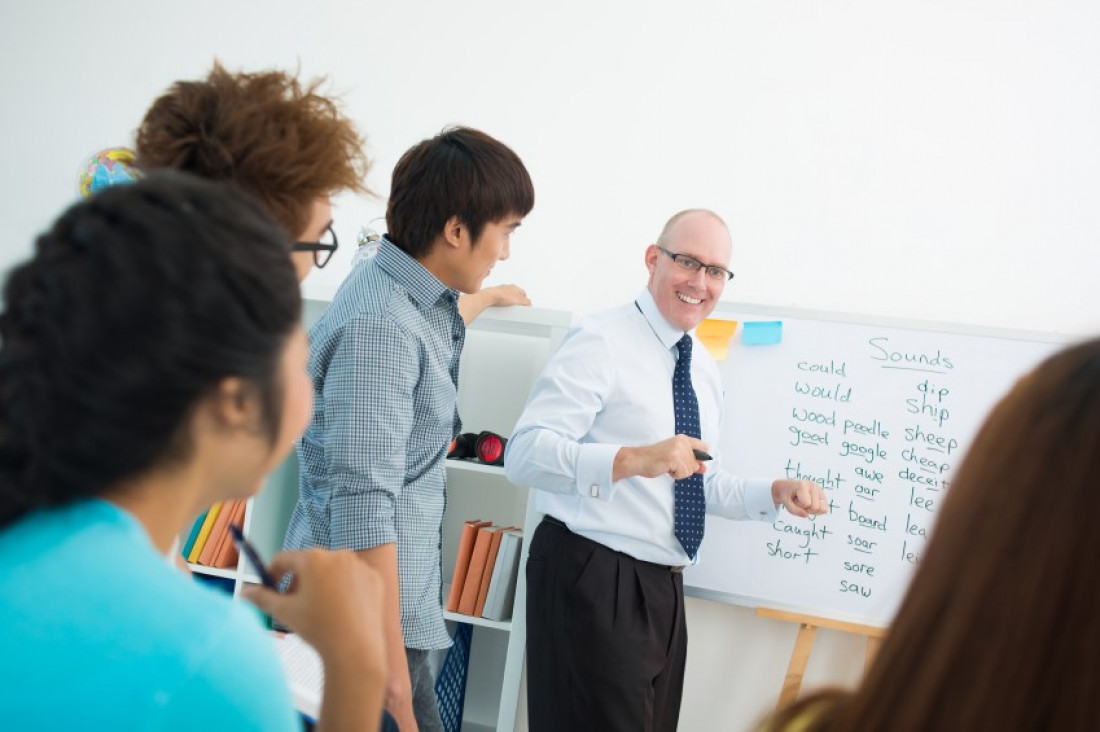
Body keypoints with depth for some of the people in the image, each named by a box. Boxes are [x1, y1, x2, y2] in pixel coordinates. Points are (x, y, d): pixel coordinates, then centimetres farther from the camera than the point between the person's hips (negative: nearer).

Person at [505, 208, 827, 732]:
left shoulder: (704, 370, 15)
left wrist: (776, 492, 6)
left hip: (663, 589, 8)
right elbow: (524, 454, -23)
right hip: (591, 583, -8)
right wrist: (634, 458, -36)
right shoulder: (601, 343, -12)